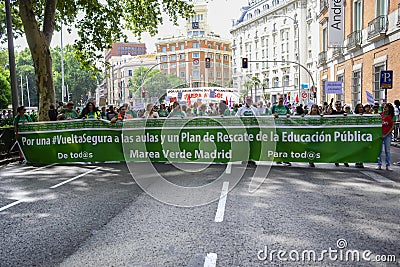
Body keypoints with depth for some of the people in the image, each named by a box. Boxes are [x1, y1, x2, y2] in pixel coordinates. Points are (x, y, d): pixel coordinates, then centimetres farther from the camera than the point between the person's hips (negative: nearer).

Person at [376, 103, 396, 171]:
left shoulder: (392, 117, -2)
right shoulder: (380, 114, 2)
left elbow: (392, 127, -2)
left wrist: (386, 134, -9)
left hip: (387, 135, -1)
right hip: (379, 134, 1)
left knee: (387, 150, 4)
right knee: (379, 150, 4)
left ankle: (388, 166, 10)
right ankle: (379, 165, 10)